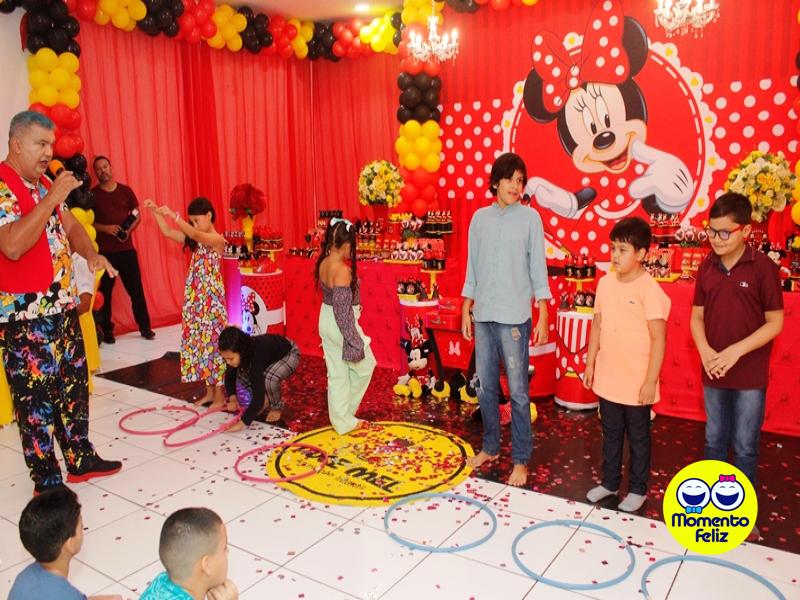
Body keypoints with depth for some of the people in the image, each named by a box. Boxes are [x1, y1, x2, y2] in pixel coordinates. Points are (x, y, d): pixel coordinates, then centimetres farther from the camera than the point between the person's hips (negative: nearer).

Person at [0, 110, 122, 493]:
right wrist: (53, 197, -26)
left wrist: (90, 254, -4)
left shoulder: (43, 185, 13)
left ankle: (81, 459, 30)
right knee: (37, 397, 1)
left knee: (74, 385, 16)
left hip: (62, 306, 9)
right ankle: (47, 483, 13)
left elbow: (69, 225, 17)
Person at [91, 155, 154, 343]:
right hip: (104, 251, -1)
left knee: (136, 289, 4)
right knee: (105, 291, 5)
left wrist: (128, 230, -8)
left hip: (127, 248, 1)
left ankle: (145, 327, 14)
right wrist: (105, 228, -16)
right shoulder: (92, 194, 1)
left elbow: (137, 215, 9)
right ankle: (107, 331, 15)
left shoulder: (126, 190, 5)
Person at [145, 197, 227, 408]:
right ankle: (209, 391, 21)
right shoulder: (195, 241, 11)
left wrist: (173, 215, -35)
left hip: (211, 300, -8)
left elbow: (195, 234, -29)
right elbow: (167, 232, 5)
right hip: (195, 299, 8)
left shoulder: (217, 240, -11)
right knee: (200, 342, 11)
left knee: (213, 342, -2)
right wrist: (156, 212, -7)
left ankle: (220, 395, 7)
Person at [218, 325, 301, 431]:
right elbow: (230, 375, -2)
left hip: (289, 354, -7)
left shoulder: (257, 355, -42)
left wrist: (242, 423, -41)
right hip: (271, 352, 7)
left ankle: (276, 407, -5)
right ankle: (265, 399, 8)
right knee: (240, 374, -15)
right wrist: (232, 397, -17)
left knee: (269, 377, -35)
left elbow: (258, 397, -44)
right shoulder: (236, 354, -23)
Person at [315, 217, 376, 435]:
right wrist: (352, 339, -19)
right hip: (341, 324, -8)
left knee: (336, 372, 16)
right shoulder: (342, 270, -26)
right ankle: (345, 416, 24)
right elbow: (342, 307, -25)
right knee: (365, 366, 14)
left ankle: (341, 419, 26)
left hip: (326, 321, 8)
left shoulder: (323, 264, 0)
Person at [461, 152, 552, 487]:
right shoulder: (480, 218, 7)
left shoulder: (530, 218, -2)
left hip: (514, 317, -4)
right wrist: (466, 310, 10)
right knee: (486, 386, 13)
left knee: (517, 391, 0)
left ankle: (521, 460, 13)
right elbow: (472, 268, 11)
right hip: (482, 315, 4)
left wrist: (543, 317, -5)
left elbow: (538, 269, -2)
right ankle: (490, 447, 29)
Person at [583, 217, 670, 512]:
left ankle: (637, 489, 30)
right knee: (611, 434, 20)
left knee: (638, 438, 13)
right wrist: (590, 364, 11)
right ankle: (610, 482, 37)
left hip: (636, 383, -5)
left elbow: (658, 339, -15)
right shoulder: (605, 282, 1)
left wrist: (650, 381, -15)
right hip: (607, 379, 5)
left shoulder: (649, 288, -16)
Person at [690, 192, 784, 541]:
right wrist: (705, 351, -11)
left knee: (744, 447, 7)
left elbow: (775, 323, -9)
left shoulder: (763, 267, -11)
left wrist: (735, 351, -17)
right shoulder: (707, 267, 0)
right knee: (714, 441, 16)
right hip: (713, 373, 4)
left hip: (750, 376, -4)